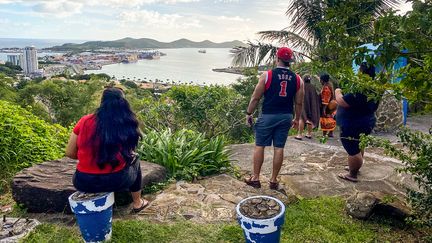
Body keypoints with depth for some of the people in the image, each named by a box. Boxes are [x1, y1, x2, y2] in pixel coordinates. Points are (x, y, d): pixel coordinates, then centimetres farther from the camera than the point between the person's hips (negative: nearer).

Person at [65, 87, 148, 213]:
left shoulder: (85, 121, -3)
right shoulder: (127, 124, -5)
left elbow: (70, 153, 3)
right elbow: (128, 153, 3)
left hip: (83, 183, 2)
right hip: (116, 181, -2)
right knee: (134, 159, 30)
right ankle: (137, 203, 38)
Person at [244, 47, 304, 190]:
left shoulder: (267, 75, -6)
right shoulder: (297, 79, 3)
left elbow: (255, 97, -5)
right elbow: (299, 103, 7)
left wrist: (249, 113, 5)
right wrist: (297, 119, 19)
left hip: (268, 116, -3)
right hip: (286, 117, 3)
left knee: (259, 146, 7)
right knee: (279, 148, 7)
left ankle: (255, 178, 12)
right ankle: (274, 180, 16)